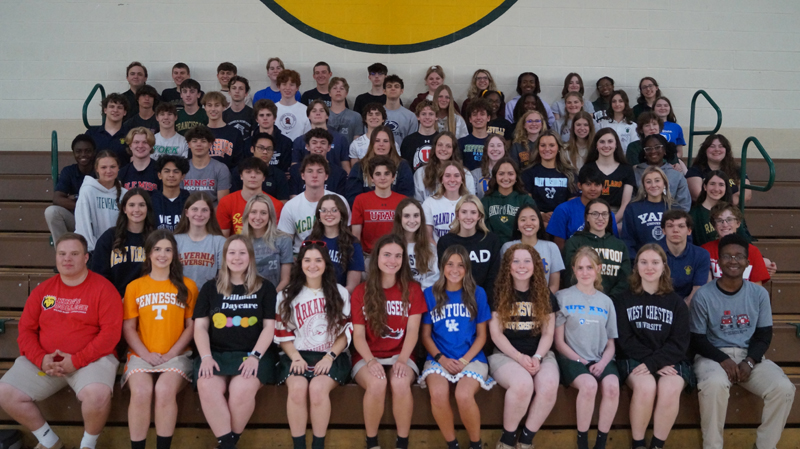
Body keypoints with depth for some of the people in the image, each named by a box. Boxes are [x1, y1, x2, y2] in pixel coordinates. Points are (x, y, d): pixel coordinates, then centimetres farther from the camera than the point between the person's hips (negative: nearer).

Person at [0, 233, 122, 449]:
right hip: (44, 361, 5)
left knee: (98, 394, -33)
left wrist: (77, 360, -19)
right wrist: (41, 358, -11)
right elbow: (26, 329, 7)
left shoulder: (103, 288, -6)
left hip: (91, 359, -5)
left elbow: (111, 332, -12)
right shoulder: (42, 290, 9)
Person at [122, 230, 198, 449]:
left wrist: (171, 353, -7)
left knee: (164, 391, -30)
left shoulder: (187, 286, 7)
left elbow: (192, 326, 5)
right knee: (141, 392, -28)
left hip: (176, 355, -1)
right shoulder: (134, 287, 10)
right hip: (141, 355, 1)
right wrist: (146, 354, -8)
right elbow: (128, 328, 6)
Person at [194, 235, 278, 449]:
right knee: (206, 387, -30)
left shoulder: (265, 288, 9)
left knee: (242, 389, -32)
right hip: (216, 353, 2)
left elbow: (269, 327, 4)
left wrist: (254, 356, -11)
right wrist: (206, 356, -7)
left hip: (253, 354, -2)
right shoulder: (210, 288, 15)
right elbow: (200, 327, 9)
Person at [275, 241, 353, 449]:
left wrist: (330, 356, -11)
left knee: (318, 387, -32)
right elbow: (283, 334, 7)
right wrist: (296, 358, -10)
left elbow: (346, 332, 4)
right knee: (297, 387, -31)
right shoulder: (287, 295, 11)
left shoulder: (340, 293, 9)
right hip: (298, 355, 1)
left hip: (332, 356, -1)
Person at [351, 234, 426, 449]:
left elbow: (413, 330, -4)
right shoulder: (361, 291, 2)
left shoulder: (412, 289, 4)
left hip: (400, 356, 0)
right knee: (376, 383, -33)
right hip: (368, 357, 0)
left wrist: (402, 360, -21)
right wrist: (371, 361, -21)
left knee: (400, 383, -33)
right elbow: (358, 334, -3)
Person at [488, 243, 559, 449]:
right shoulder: (499, 295, 1)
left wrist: (537, 357, -12)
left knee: (549, 385, -31)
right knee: (522, 384, -35)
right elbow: (496, 334, -3)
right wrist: (520, 357, -16)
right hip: (506, 354, -2)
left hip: (540, 354, 3)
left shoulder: (545, 296, 9)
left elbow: (548, 334, 6)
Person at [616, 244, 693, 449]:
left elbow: (679, 343, -2)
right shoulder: (625, 298, 4)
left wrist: (653, 363, -18)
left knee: (670, 389, -31)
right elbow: (625, 340, -2)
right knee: (646, 386, -32)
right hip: (634, 359, -1)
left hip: (670, 360, 1)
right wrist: (656, 364, -14)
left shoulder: (676, 302, 7)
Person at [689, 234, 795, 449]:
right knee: (714, 385, -36)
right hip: (713, 356, -3)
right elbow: (697, 339, -4)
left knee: (784, 388, -22)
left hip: (750, 356, 4)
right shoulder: (703, 296, -7)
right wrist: (723, 360, -19)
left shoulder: (759, 294, 4)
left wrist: (750, 361, -12)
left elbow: (764, 335, 6)